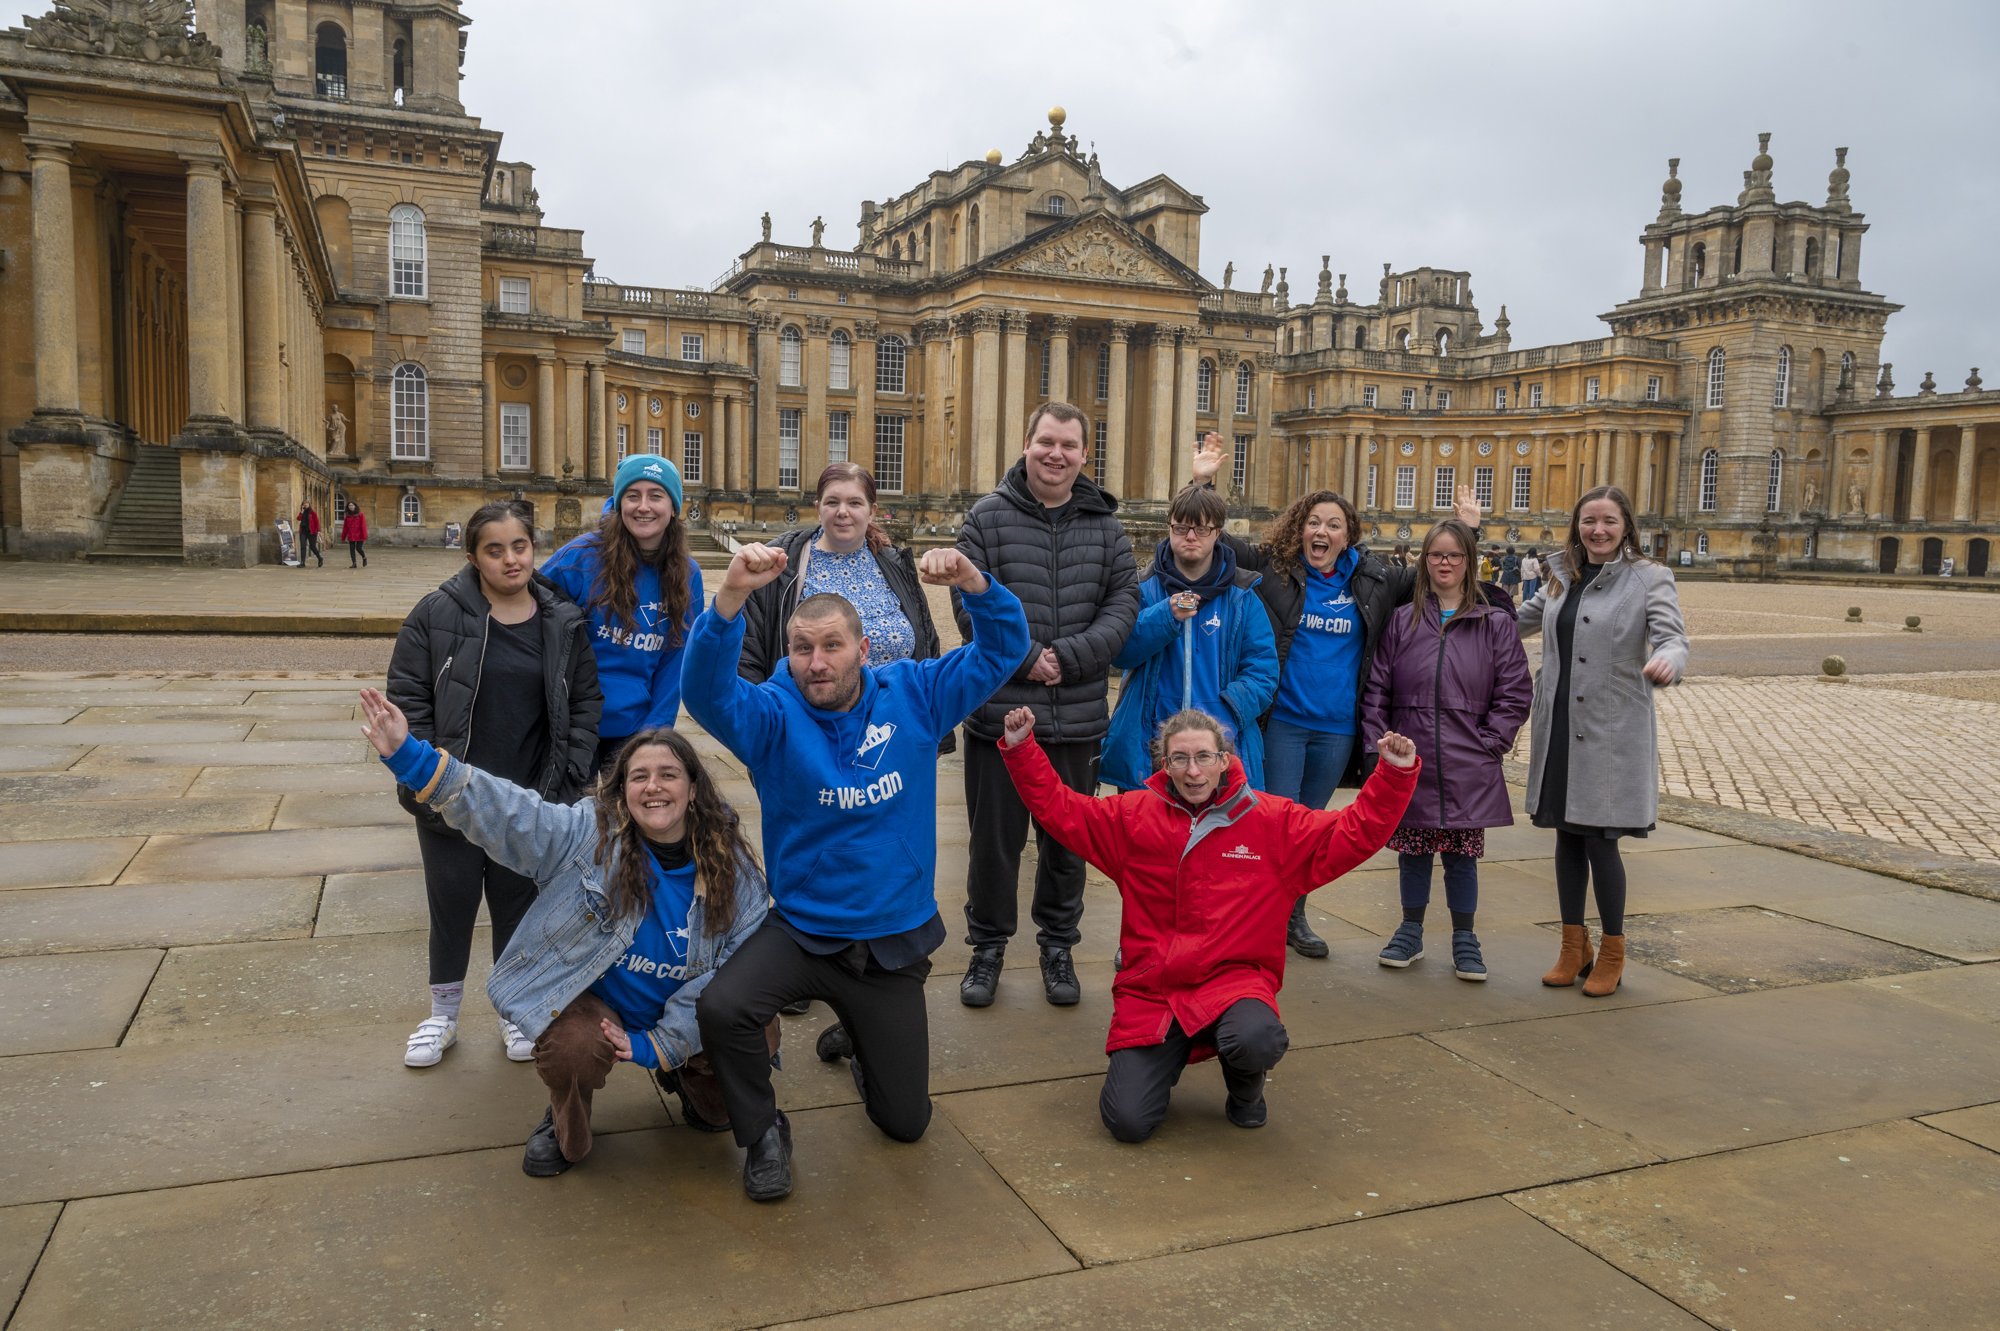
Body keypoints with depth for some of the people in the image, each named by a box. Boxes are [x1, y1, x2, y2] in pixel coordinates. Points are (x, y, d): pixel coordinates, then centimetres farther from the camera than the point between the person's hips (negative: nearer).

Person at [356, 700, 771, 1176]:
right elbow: (505, 811, -26)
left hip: (682, 1016, 3)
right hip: (592, 1000, -2)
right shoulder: (588, 833, -15)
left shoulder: (731, 867, -10)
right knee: (572, 1049, -33)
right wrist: (412, 758, -40)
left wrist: (659, 1044, -17)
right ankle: (566, 1130, 6)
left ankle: (687, 1080, 21)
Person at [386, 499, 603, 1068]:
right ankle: (443, 1014, 32)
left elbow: (586, 705, 4)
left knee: (519, 904, 13)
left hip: (529, 802, 1)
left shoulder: (565, 623, 1)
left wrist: (564, 783, -5)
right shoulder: (438, 614, -6)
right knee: (452, 903, 11)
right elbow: (407, 697, -4)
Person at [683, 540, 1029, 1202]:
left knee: (905, 1122, 11)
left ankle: (858, 1038, 47)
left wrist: (972, 583, -29)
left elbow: (1002, 648, -8)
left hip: (894, 943, 2)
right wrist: (732, 595, -49)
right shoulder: (774, 715, -12)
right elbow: (706, 691, -33)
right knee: (720, 1009, -32)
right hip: (801, 930, -1)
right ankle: (762, 1131, 0)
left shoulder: (912, 696, -5)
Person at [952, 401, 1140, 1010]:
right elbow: (970, 601, -6)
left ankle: (1058, 945, 31)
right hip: (1000, 711, -2)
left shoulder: (1105, 525, 6)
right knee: (994, 838, 9)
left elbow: (1124, 602, 0)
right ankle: (988, 946, 26)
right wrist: (1024, 658, -15)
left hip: (1078, 716, 2)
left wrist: (1069, 656, -13)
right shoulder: (989, 517, -1)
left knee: (1067, 839, 14)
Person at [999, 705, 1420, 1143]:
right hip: (1150, 990, 1)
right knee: (1127, 1122, -13)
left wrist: (1395, 773, -14)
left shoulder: (1272, 820, 1)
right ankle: (1164, 1059, 24)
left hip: (1235, 979, -1)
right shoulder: (1133, 815, 4)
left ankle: (1245, 1089, 4)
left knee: (1256, 1042, -37)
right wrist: (1021, 747, -4)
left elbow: (1355, 833, -2)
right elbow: (1057, 807, 7)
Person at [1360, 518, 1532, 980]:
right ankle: (1410, 932, 28)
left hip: (1467, 770, -1)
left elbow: (1515, 694, 3)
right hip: (1410, 765, 1)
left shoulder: (1496, 624, 1)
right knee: (1413, 850, 12)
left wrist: (1488, 743, -4)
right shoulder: (1402, 621, 4)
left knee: (1462, 855, 7)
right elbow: (1376, 689, 6)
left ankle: (1464, 940, 23)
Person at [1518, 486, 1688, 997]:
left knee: (1601, 840, -3)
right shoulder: (1563, 577, 11)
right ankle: (1575, 946, 25)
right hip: (1559, 726, 5)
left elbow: (1673, 638, -17)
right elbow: (1518, 621, 26)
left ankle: (1611, 955, 15)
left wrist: (1668, 662, -38)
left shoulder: (1649, 578, -4)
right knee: (1567, 836, 10)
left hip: (1614, 732, -5)